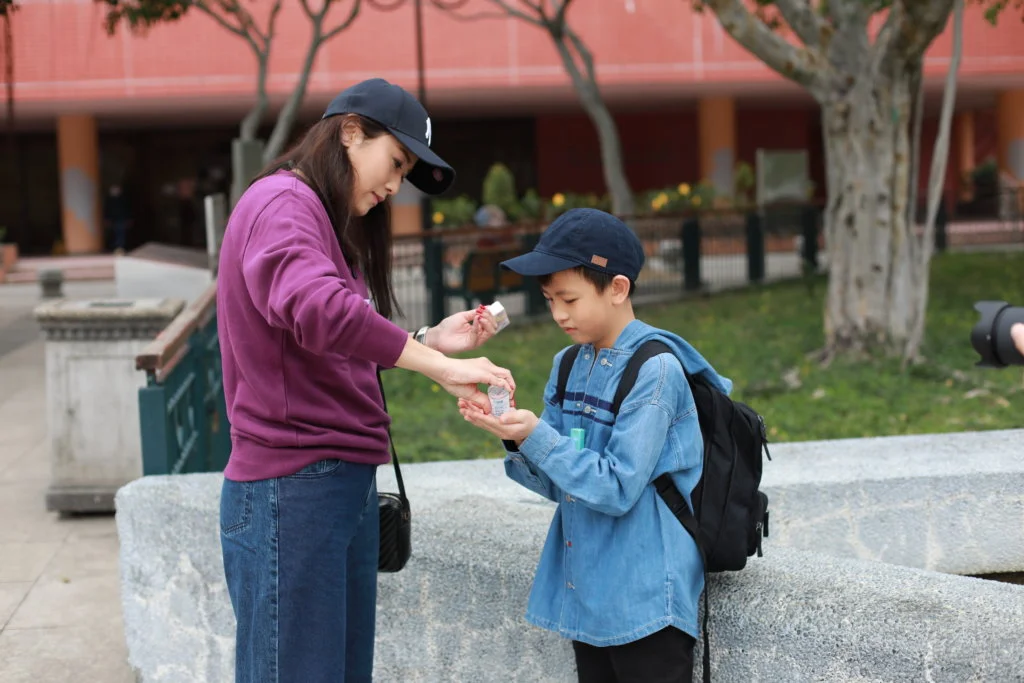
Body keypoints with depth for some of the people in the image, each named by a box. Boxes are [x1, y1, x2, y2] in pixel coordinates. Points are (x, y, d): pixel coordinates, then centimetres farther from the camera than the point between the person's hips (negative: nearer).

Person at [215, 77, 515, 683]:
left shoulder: (334, 224, 21)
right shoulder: (282, 203, -10)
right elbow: (317, 310, -30)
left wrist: (432, 340, 6)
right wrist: (440, 367, -27)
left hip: (346, 483, 10)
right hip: (292, 489, -10)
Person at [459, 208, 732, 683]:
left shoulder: (654, 369, -16)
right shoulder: (569, 366, 7)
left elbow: (617, 488, -20)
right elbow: (557, 483, 8)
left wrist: (537, 437, -23)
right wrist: (514, 436, -9)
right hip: (584, 590, 7)